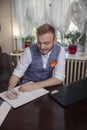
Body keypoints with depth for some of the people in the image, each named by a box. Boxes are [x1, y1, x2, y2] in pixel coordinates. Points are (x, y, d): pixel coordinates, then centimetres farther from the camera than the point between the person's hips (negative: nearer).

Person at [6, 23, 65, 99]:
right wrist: (10, 88, -35)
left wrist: (35, 85, -31)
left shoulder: (60, 51, -14)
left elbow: (59, 78, -19)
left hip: (47, 86, 1)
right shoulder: (29, 51, -18)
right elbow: (17, 73, -14)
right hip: (28, 85, -1)